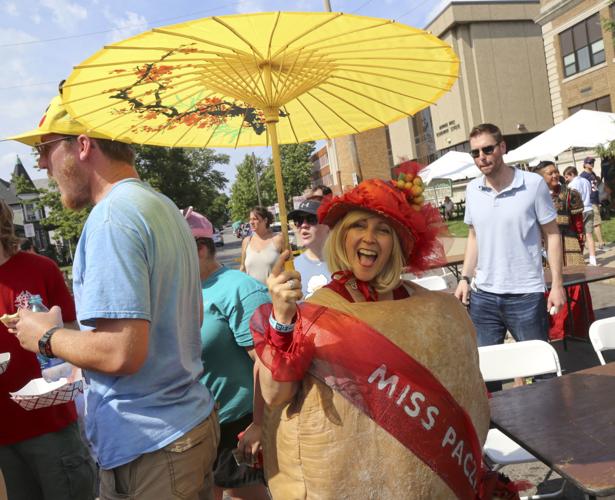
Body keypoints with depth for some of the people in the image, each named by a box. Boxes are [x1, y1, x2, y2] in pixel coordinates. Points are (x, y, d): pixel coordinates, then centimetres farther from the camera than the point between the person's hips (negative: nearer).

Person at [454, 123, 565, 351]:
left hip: (526, 295, -3)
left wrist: (557, 284, -8)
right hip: (483, 295, 4)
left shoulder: (533, 184, -8)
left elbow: (551, 235, -3)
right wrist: (465, 278, 5)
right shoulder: (472, 190, 4)